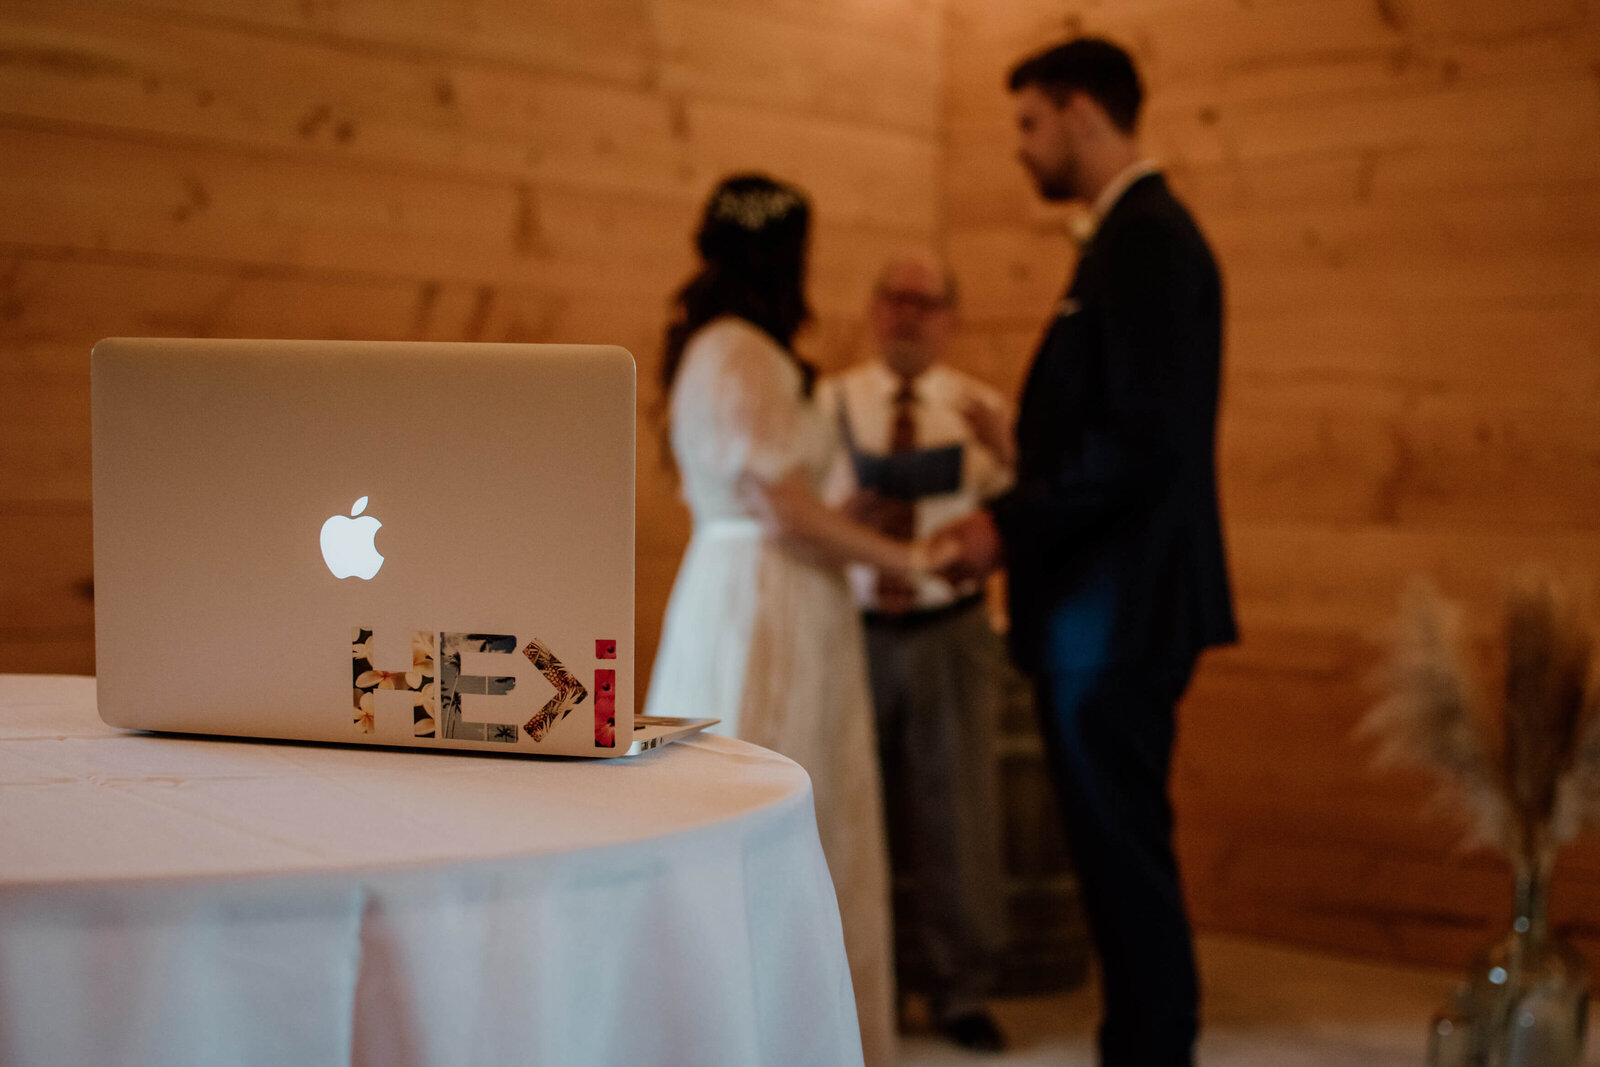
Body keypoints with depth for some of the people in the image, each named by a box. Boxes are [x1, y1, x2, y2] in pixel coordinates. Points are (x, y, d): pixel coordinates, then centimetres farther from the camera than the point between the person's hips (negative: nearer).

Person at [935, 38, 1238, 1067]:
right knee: (1119, 844, 15)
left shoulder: (1147, 240, -15)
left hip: (1120, 605, -10)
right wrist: (1019, 509, 12)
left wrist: (1012, 526, -16)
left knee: (1124, 847, -1)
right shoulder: (1139, 233, 16)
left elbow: (1147, 439, -23)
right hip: (1112, 601, 10)